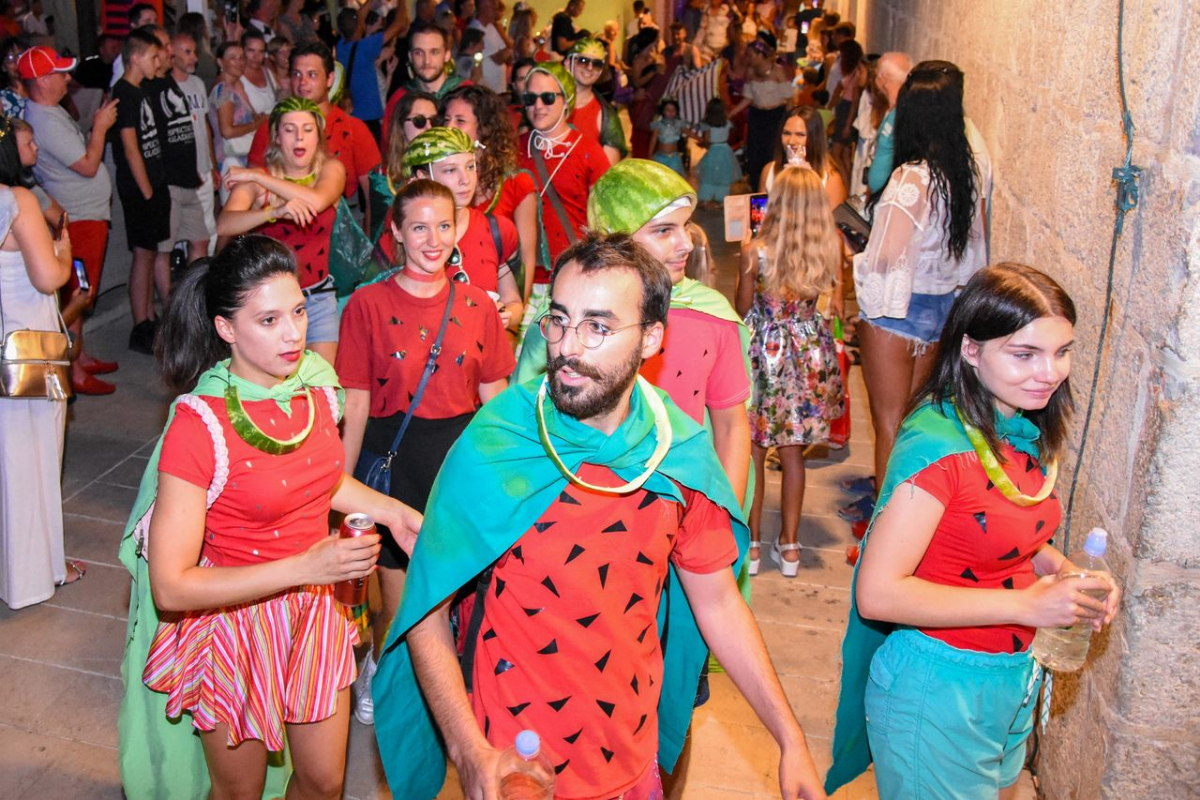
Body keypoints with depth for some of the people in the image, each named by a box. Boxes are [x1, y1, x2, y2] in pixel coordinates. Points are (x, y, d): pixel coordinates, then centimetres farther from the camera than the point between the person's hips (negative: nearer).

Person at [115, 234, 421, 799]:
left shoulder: (316, 383, -7)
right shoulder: (199, 425, -25)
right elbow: (170, 587, -26)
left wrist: (392, 512, 1)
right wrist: (304, 567, -32)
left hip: (314, 613, 5)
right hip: (234, 623, -5)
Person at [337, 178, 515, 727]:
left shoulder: (477, 305, 1)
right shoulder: (368, 304, -5)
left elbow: (495, 401, 6)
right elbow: (355, 407, -4)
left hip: (459, 455, 2)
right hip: (392, 455, -2)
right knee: (398, 603, 6)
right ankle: (378, 670, 39)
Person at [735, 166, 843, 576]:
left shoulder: (755, 251, -15)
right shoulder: (831, 250, -8)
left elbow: (743, 309, -3)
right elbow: (836, 308, 2)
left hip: (764, 351, -3)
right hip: (809, 352, 3)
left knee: (752, 451, 11)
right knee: (792, 451, 15)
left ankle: (751, 542, 19)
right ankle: (789, 544, 23)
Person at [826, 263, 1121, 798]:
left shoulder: (1028, 433, -1)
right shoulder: (938, 444, -26)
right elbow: (878, 593, -28)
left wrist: (1065, 573, -4)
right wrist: (1025, 604, -26)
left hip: (1012, 681, 8)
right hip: (937, 694, -8)